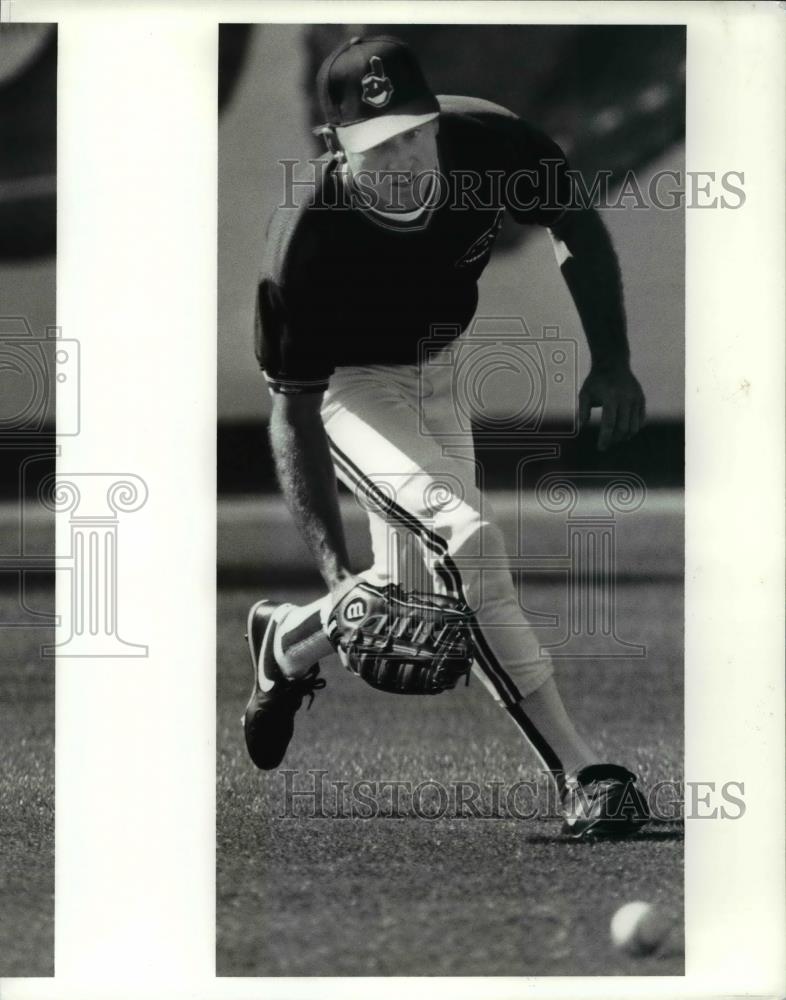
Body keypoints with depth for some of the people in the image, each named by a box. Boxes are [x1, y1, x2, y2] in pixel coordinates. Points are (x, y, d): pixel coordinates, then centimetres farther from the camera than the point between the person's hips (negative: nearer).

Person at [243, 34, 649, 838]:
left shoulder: (487, 142, -26)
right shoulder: (306, 238, -35)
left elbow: (574, 226, -5)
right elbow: (293, 410, -27)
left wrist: (611, 364, -12)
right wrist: (333, 565, -34)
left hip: (437, 372, 6)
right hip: (347, 388, -5)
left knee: (419, 597, 10)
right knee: (463, 536, -26)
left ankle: (286, 641, 42)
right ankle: (578, 776, -22)